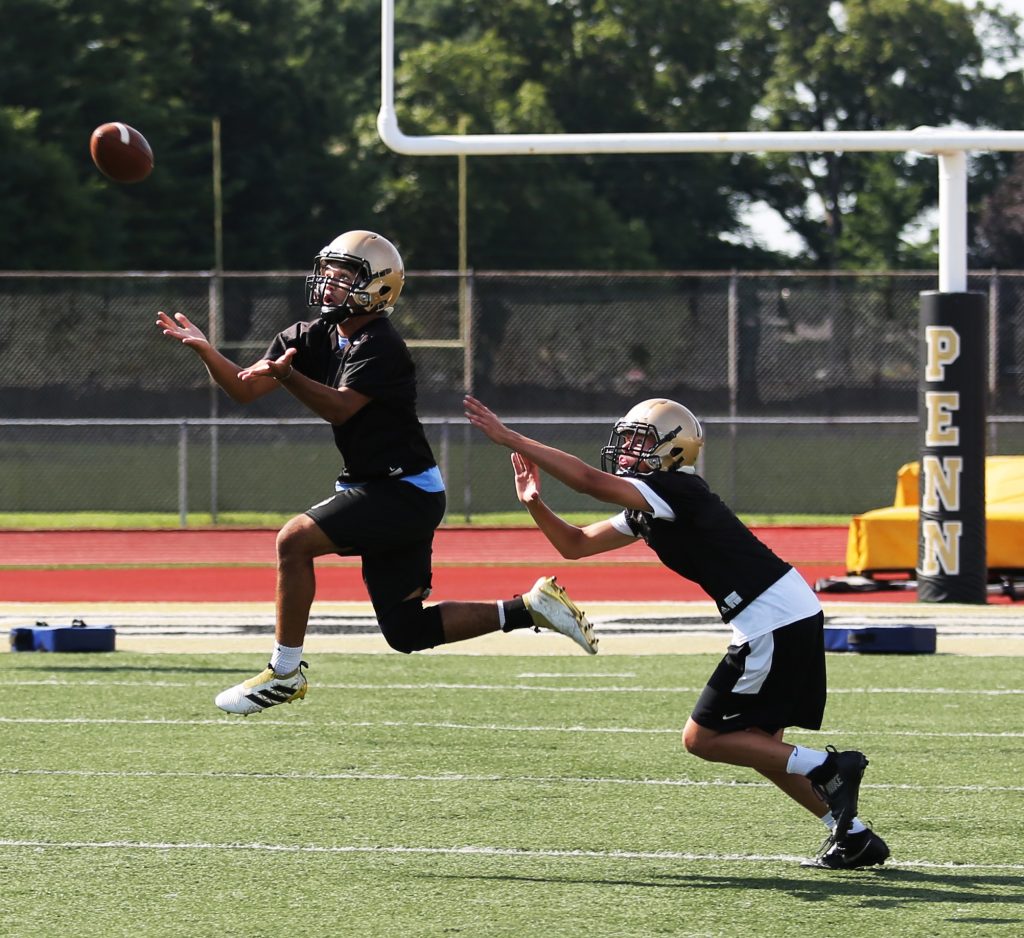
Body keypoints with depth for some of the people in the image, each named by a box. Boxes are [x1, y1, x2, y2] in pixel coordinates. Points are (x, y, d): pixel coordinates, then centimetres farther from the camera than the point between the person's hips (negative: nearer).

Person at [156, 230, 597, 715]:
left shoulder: (381, 347, -18)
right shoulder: (313, 337, 5)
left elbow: (339, 407, -31)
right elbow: (245, 389, 0)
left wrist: (286, 374, -44)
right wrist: (203, 350, -16)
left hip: (405, 492, -9)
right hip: (376, 489, 9)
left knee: (294, 540, -20)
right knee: (406, 632, 9)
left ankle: (285, 671, -11)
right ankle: (529, 607, 18)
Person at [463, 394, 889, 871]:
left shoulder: (676, 491, -14)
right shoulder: (645, 510, 16)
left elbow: (589, 480, -24)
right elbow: (575, 544, 19)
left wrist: (510, 439, -22)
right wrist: (533, 504, 2)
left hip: (776, 624, -10)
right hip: (794, 617, 10)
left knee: (702, 737, -2)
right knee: (757, 743, 17)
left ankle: (827, 768, -5)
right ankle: (854, 834, 17)